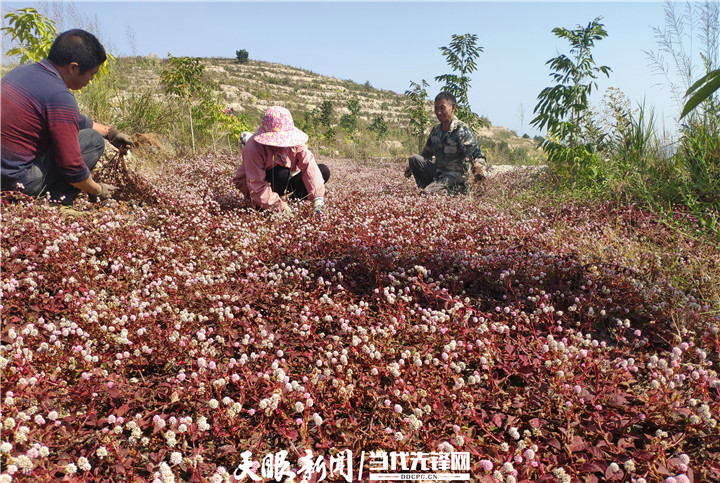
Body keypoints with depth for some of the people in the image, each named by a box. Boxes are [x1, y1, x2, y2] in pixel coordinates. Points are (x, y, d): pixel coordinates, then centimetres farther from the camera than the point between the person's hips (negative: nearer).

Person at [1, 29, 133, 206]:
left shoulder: (21, 71, 9)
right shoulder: (60, 97, -20)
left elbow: (74, 120, 24)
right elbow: (71, 166, -19)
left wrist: (109, 132, 29)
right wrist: (97, 190, -2)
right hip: (17, 181, -9)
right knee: (94, 140, -2)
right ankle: (53, 203, -1)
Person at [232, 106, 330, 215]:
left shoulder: (294, 141, -18)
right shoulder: (254, 149, -31)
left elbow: (308, 163, -26)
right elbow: (257, 185, -32)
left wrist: (317, 197, -37)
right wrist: (280, 206, -37)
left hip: (285, 182, 6)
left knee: (324, 171, -8)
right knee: (282, 172, -38)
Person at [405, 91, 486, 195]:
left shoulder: (463, 130, -14)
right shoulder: (435, 131, 8)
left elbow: (478, 155, -19)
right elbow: (426, 154, 23)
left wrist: (480, 168, -41)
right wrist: (411, 167, 11)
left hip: (456, 176, -7)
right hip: (438, 172, 7)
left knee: (428, 193, -28)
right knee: (413, 158, -11)